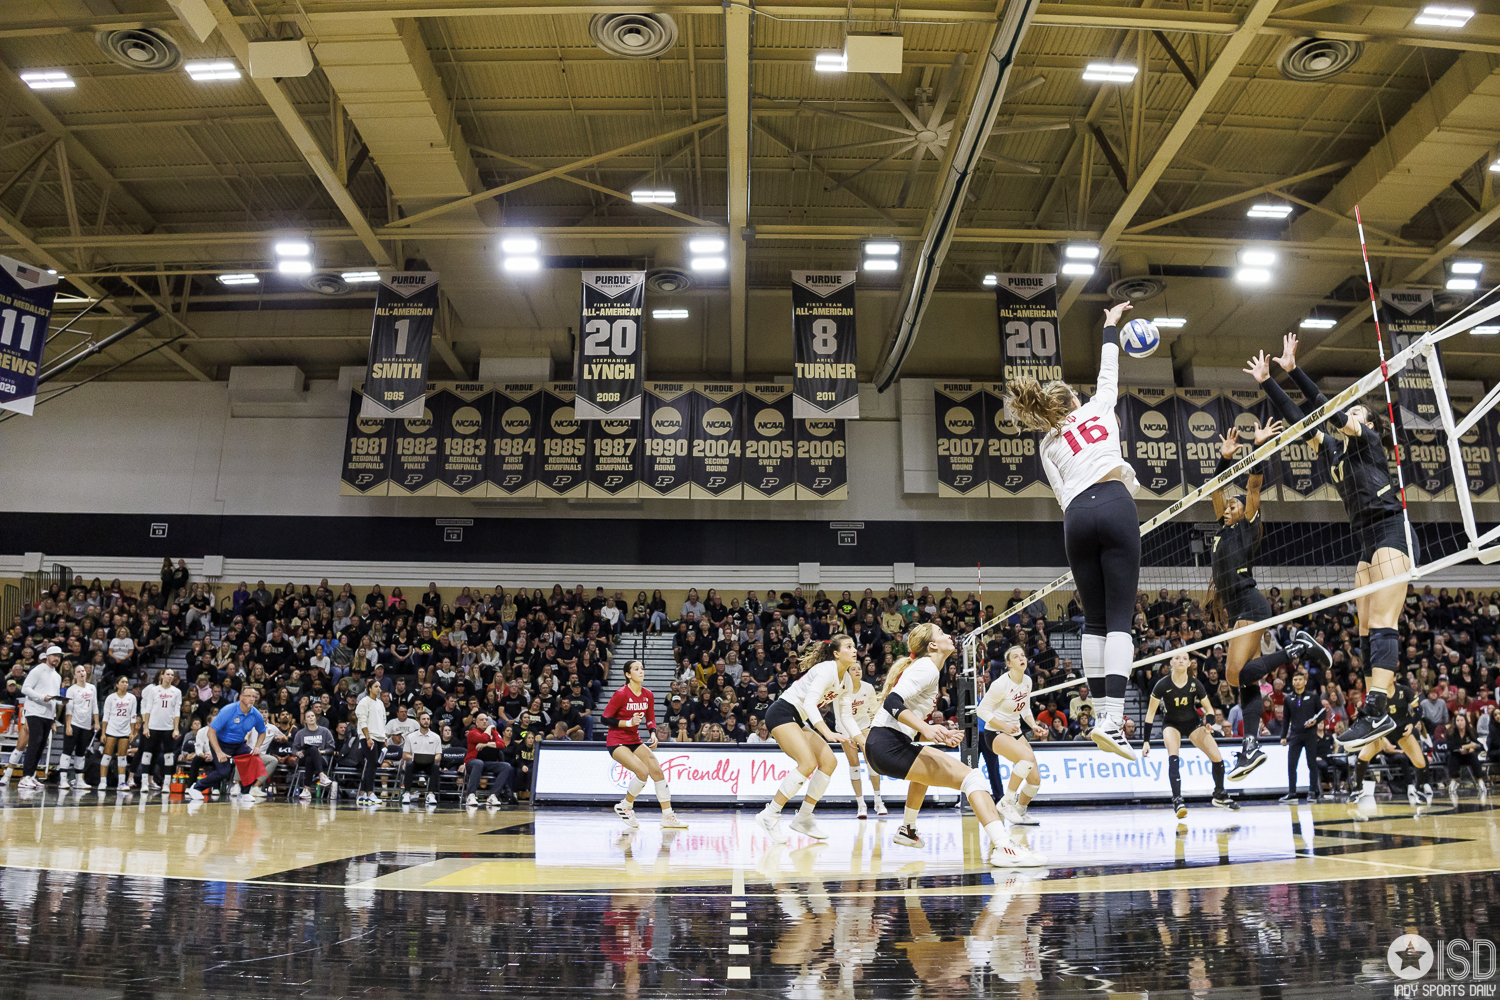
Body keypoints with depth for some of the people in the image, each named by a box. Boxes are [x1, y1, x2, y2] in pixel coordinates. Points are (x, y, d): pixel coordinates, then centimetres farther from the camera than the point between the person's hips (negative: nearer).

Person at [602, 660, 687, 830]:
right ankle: (625, 806, 2)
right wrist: (629, 722, -23)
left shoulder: (648, 695, 1)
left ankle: (668, 817, 1)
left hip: (635, 741, 6)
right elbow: (605, 719, -13)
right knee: (643, 771, -23)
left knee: (657, 771, -6)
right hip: (616, 742, -6)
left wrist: (653, 733, -9)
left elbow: (650, 719, 12)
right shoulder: (621, 694, -16)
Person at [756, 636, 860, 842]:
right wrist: (827, 732, -40)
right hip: (781, 713, -10)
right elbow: (809, 703, -30)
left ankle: (803, 819, 8)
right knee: (808, 763, -23)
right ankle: (770, 815, -14)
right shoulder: (827, 670, -19)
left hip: (798, 721, 10)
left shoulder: (846, 681, 9)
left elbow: (846, 715, 17)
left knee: (829, 762, 0)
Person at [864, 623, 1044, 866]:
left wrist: (938, 734, 16)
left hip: (877, 746, 10)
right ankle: (1003, 847, -32)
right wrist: (926, 728, -30)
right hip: (889, 747, -10)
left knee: (927, 763, 40)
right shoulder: (927, 667, -5)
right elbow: (892, 702, -21)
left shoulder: (923, 668, 22)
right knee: (969, 776, -17)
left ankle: (907, 830, 46)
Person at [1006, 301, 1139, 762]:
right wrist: (1110, 326, 47)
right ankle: (1112, 720, -18)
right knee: (1120, 619, -7)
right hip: (1114, 504, -2)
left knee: (1095, 620, 9)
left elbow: (1064, 496, 13)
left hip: (1077, 517, 2)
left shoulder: (1048, 444, 21)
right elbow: (1109, 370, 35)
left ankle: (1102, 715, 6)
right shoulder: (1098, 407, 20)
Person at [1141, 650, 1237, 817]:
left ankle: (1219, 796, 20)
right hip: (1171, 723, -2)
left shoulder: (1195, 684, -17)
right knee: (1173, 756, -29)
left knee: (1217, 758, -7)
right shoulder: (1163, 685, -22)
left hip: (1193, 722, 2)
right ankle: (1177, 800, -33)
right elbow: (1150, 712, -14)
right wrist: (1146, 741, -17)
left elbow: (1209, 708, -3)